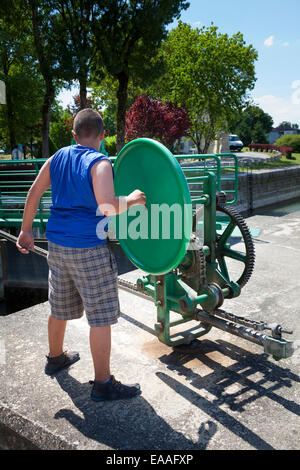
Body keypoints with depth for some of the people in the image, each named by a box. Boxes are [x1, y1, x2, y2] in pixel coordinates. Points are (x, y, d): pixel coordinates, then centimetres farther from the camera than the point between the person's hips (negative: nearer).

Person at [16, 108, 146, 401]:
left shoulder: (57, 158, 9)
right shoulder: (99, 163, -13)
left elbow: (33, 193, 14)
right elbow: (107, 206, -26)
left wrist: (26, 230, 22)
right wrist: (131, 200, -8)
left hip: (56, 245, 8)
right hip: (88, 250, -7)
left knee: (59, 307, 24)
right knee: (101, 316, 3)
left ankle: (55, 358, 45)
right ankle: (103, 384, 12)